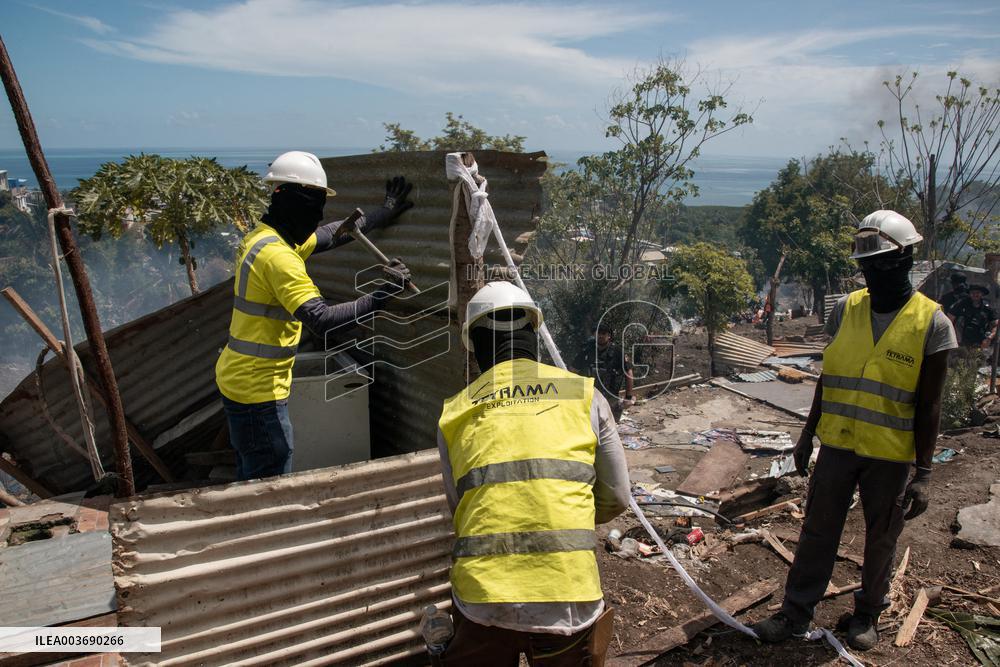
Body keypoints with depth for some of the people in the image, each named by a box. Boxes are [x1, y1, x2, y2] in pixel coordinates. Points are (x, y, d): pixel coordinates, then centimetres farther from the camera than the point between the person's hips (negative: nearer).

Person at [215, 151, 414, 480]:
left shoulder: (263, 236, 8)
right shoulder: (277, 254, -24)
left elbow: (331, 235, 21)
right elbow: (321, 319, -33)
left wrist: (385, 213, 26)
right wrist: (381, 295, -28)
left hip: (237, 378, 10)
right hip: (258, 391, -10)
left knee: (252, 480, 22)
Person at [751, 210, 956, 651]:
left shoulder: (931, 323, -11)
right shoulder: (846, 309, -1)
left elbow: (929, 406, -8)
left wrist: (923, 473, -9)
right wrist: (808, 434, 10)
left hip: (890, 456, -3)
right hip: (837, 445, 3)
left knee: (880, 541, 14)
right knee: (817, 531, 10)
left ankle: (867, 614, 35)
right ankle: (796, 611, 23)